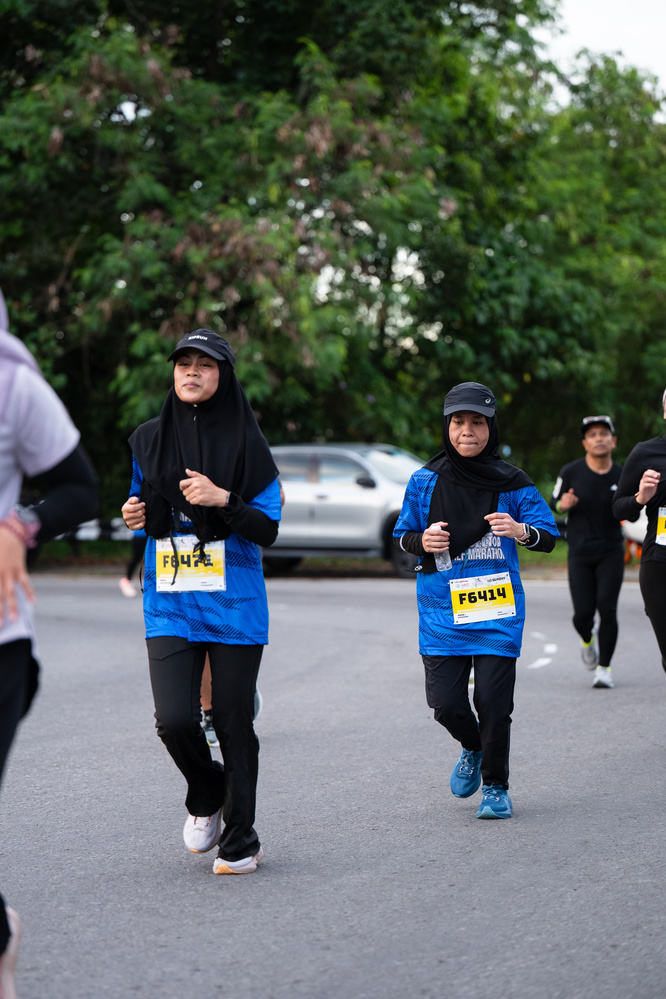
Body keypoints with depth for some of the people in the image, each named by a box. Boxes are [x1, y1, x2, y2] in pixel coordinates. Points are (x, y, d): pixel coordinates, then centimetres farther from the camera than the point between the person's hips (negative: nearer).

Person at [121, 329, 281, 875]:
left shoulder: (247, 444, -1)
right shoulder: (148, 441, 8)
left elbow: (268, 530, -4)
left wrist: (223, 500, -19)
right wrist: (133, 516, -2)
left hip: (234, 604, -2)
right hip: (169, 605, 2)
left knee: (233, 723, 1)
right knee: (175, 719, -11)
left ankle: (241, 839, 18)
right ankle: (206, 796, 20)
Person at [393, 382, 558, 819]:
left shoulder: (511, 483, 0)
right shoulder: (426, 482, 3)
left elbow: (549, 538, 1)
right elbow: (403, 535, 13)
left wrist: (521, 531, -21)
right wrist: (422, 541, -10)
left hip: (497, 608, -1)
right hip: (441, 607, 1)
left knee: (493, 702, -4)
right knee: (446, 702, -3)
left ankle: (496, 786, 18)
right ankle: (472, 749, 32)